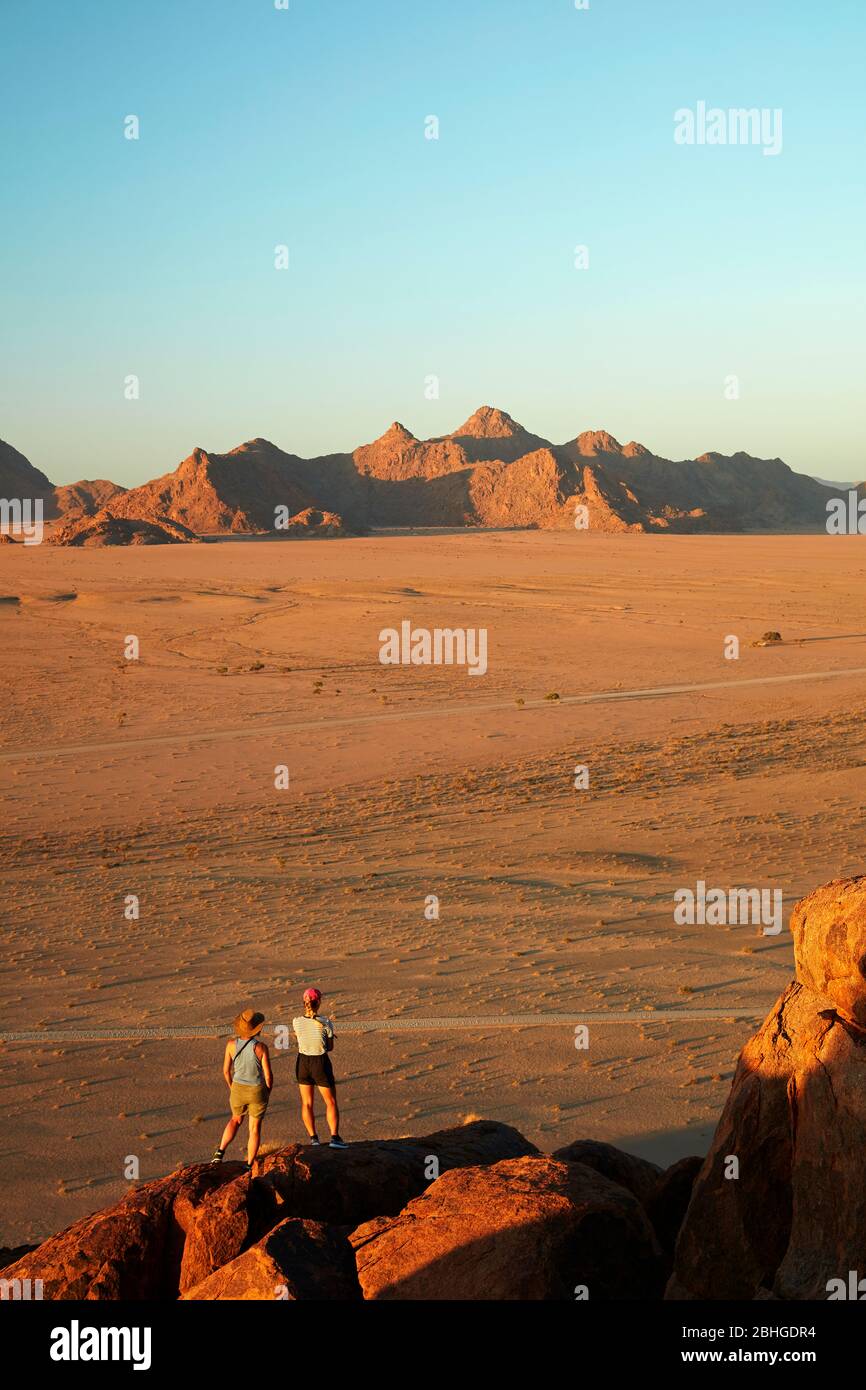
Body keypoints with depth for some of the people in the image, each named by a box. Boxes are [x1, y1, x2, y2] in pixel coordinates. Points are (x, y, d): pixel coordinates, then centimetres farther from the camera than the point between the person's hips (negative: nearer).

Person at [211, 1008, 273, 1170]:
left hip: (238, 1090, 3)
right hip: (258, 1092, -3)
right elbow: (268, 1075, -15)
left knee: (236, 1119, 30)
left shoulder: (232, 1043, -12)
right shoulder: (261, 1047, -21)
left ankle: (220, 1152, 16)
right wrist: (268, 1093, 4)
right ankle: (249, 1167, 19)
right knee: (255, 1128, 16)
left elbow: (226, 1070, -3)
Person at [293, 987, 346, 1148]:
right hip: (321, 1065, -2)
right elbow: (330, 1047, -4)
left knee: (307, 1103, 17)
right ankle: (334, 1137, -3)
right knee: (331, 1102, 10)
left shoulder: (296, 1022, -11)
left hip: (303, 1063, 2)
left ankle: (314, 1138, 16)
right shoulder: (326, 1023, -17)